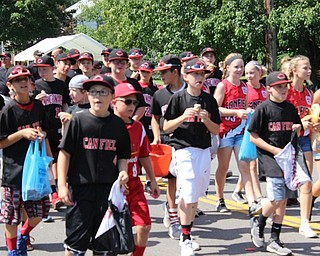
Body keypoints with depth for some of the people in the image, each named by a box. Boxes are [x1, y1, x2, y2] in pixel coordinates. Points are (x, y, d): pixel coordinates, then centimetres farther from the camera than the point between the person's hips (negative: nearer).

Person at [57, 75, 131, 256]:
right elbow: (65, 153, -4)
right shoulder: (78, 121, -4)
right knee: (77, 239, -2)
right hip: (80, 187, -3)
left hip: (108, 188, 3)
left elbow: (122, 156, 16)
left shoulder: (118, 124, 5)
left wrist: (123, 171, -5)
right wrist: (62, 185, -10)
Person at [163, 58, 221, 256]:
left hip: (204, 151, 4)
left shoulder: (209, 100, 8)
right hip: (184, 150, -4)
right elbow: (166, 128, -1)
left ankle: (187, 233, 20)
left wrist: (206, 119, -10)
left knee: (195, 196, 8)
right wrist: (183, 117, -16)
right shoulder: (178, 98, -1)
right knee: (188, 196, -11)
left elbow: (216, 130, 9)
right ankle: (185, 239, -2)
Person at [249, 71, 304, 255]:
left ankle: (275, 240, 12)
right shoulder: (263, 108, -6)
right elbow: (253, 137, -8)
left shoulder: (291, 108, 10)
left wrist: (297, 130, -2)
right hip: (271, 157, -6)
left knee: (283, 200, 5)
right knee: (277, 199, -13)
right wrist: (275, 150, -14)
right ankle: (258, 223, 16)